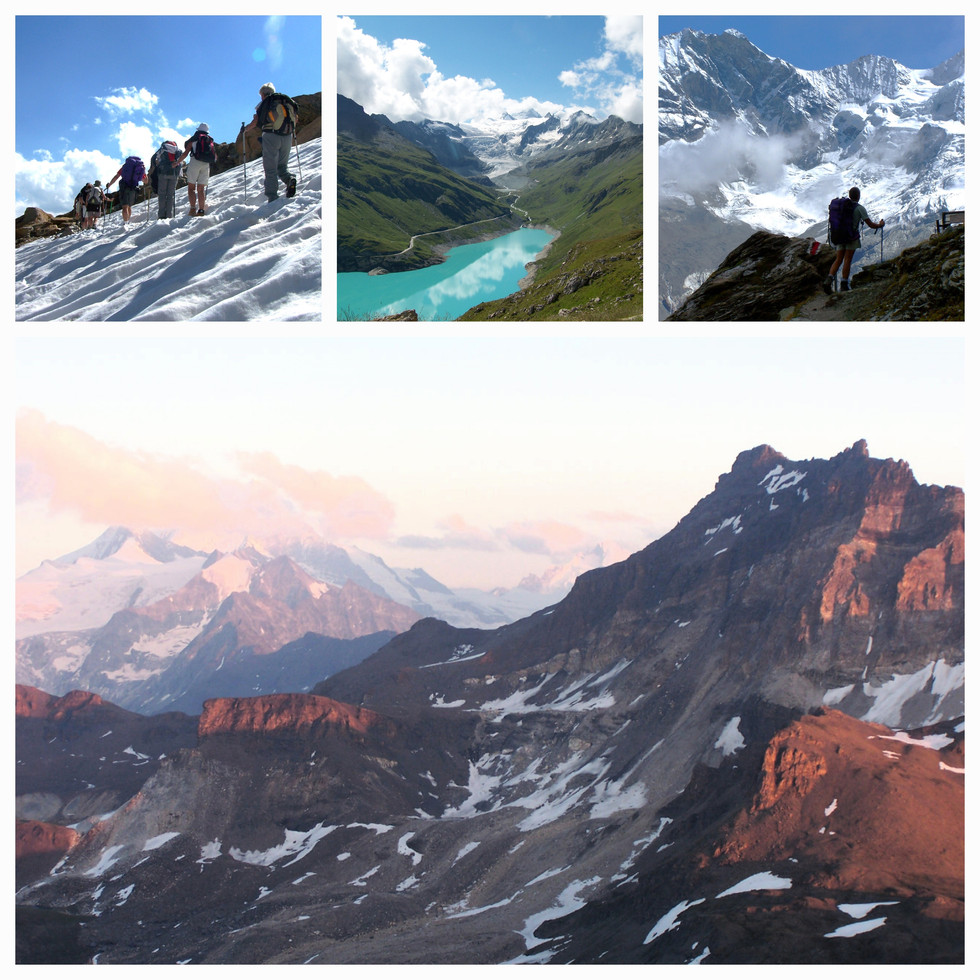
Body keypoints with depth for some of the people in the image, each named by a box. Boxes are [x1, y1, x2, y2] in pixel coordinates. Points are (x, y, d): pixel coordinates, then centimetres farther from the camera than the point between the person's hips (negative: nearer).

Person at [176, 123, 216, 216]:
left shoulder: (194, 139, 6)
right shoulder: (210, 141, 17)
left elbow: (185, 153, -1)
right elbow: (215, 157, 16)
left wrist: (177, 162, 9)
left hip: (195, 162, -4)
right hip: (206, 165, 4)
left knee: (191, 187, -3)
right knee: (201, 189, 6)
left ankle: (193, 208, -21)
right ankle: (201, 210, -4)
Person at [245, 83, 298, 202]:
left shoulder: (265, 103, 2)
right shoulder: (287, 101, 14)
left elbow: (255, 122, -3)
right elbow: (295, 117, 15)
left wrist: (245, 128, 15)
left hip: (271, 136, -4)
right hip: (287, 137, 4)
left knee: (270, 169, 0)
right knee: (282, 165, 16)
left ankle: (272, 197, -8)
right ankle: (289, 179, -16)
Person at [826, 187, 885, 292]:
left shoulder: (841, 204, 8)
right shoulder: (859, 208, -8)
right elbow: (870, 225, -6)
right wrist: (880, 225, 15)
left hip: (839, 236, 5)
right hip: (852, 238, -5)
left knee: (838, 259, 7)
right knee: (847, 260, -2)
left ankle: (829, 279, -13)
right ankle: (844, 285, -2)